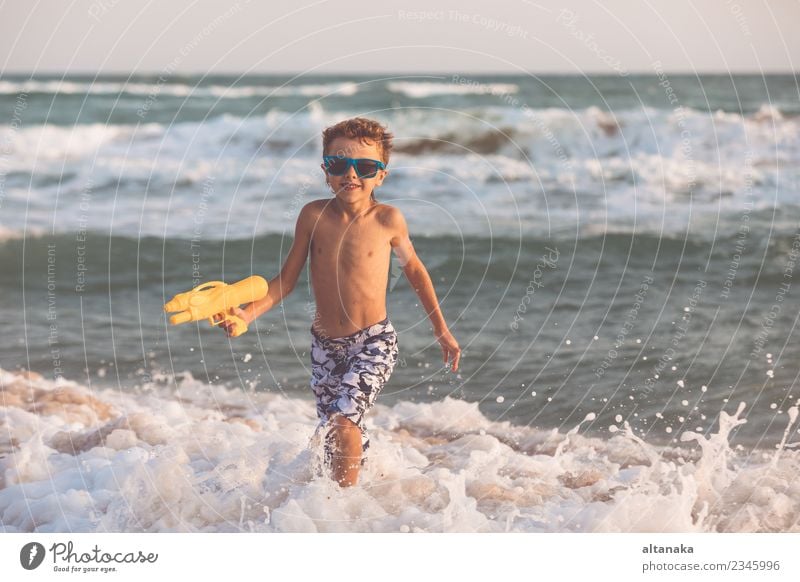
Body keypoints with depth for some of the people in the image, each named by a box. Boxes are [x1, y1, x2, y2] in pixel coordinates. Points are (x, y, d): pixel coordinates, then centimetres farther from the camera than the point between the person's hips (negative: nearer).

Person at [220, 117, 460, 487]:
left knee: (343, 420, -23)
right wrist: (248, 313, -12)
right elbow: (287, 279, 4)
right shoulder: (314, 216, -4)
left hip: (374, 342, -3)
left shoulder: (388, 219, -8)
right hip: (326, 345, 3)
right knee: (341, 444, 10)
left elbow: (414, 269, 9)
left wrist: (441, 330, 14)